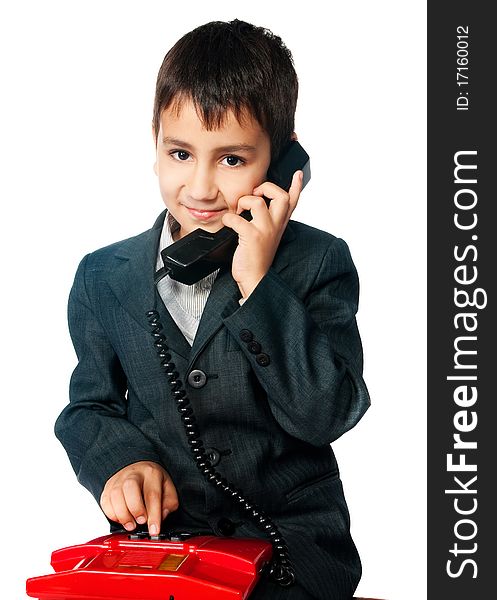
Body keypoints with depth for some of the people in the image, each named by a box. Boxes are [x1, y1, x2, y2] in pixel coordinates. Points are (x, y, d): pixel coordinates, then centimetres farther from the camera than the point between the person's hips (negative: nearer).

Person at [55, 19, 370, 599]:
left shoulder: (319, 263, -4)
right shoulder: (103, 278, 4)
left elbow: (326, 415, -14)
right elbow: (89, 407, 13)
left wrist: (258, 284, -20)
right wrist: (122, 461, -9)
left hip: (292, 535, -2)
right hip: (159, 531, 3)